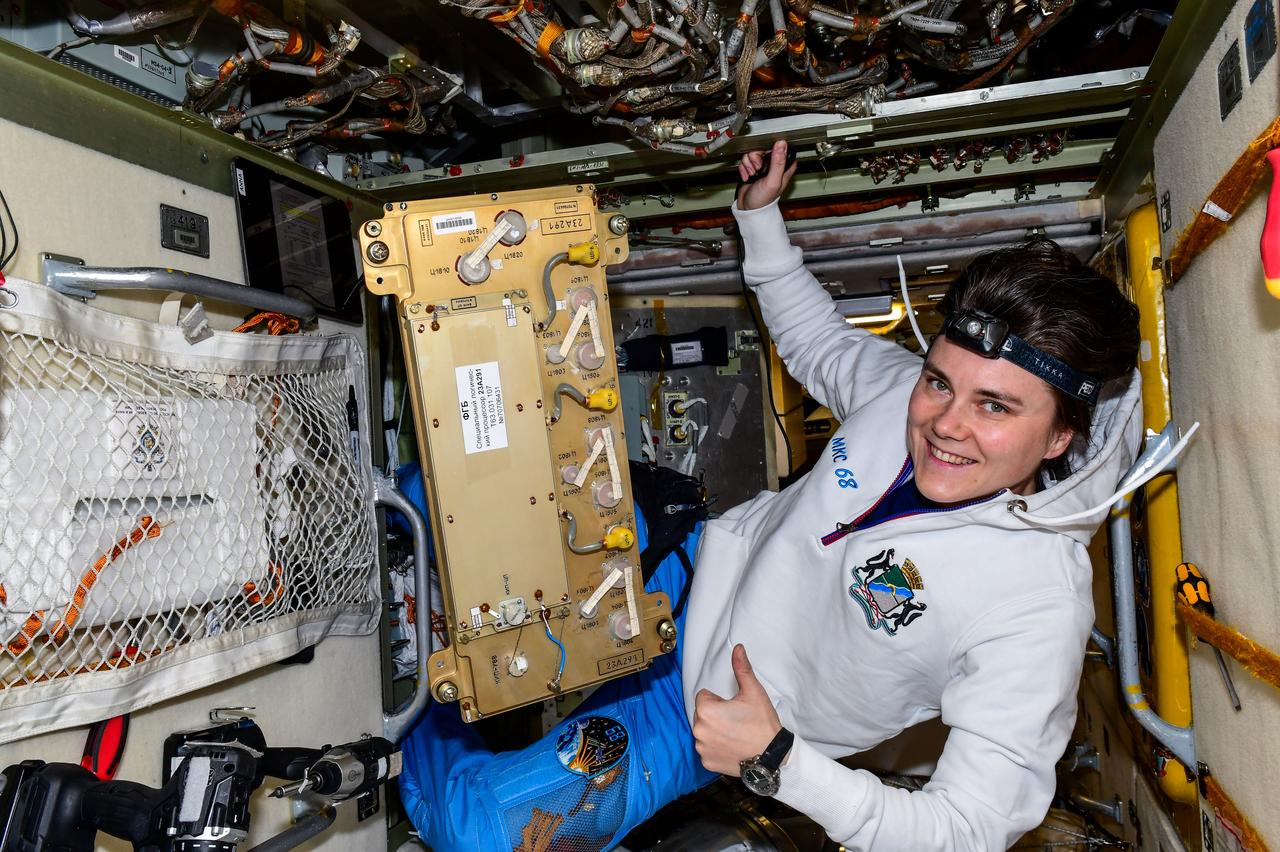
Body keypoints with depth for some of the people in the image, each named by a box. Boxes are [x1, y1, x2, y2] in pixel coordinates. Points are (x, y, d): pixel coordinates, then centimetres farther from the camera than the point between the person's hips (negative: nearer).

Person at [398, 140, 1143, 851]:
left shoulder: (1039, 604, -29)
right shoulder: (910, 386, -13)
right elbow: (816, 340, 11)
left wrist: (774, 761, -32)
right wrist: (761, 214, 3)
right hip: (701, 561, 5)